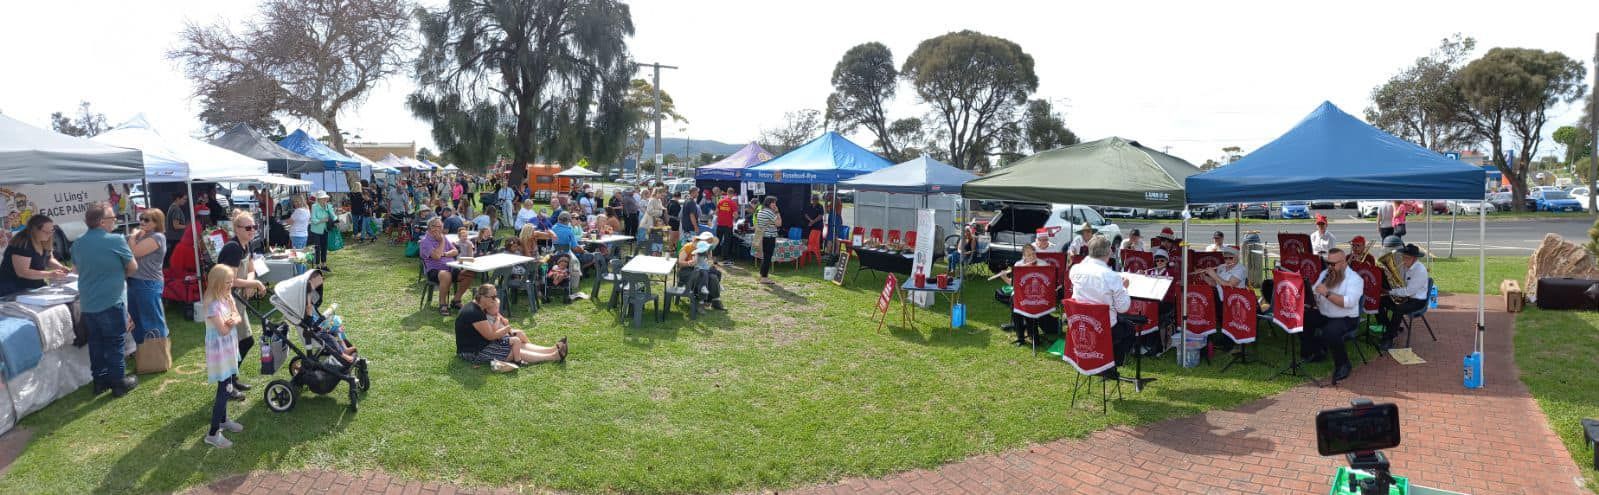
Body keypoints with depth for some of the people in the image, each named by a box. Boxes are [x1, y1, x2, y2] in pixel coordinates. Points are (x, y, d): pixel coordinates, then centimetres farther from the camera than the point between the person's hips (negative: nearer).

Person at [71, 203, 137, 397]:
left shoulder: (77, 244, 4)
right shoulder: (116, 240, -16)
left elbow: (79, 269, 18)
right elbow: (133, 267, -6)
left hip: (87, 304, 6)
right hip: (111, 302, -6)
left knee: (96, 342, 16)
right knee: (114, 343, 3)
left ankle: (100, 380, 24)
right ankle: (118, 382, 10)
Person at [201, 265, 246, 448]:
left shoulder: (228, 297, 3)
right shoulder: (213, 305, -24)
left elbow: (238, 318, 3)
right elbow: (223, 330, -24)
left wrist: (233, 319, -19)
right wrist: (232, 320, -7)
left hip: (229, 349, 9)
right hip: (220, 351, -9)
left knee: (226, 387, 21)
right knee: (225, 390, -5)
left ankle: (223, 420, 38)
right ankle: (213, 433, 2)